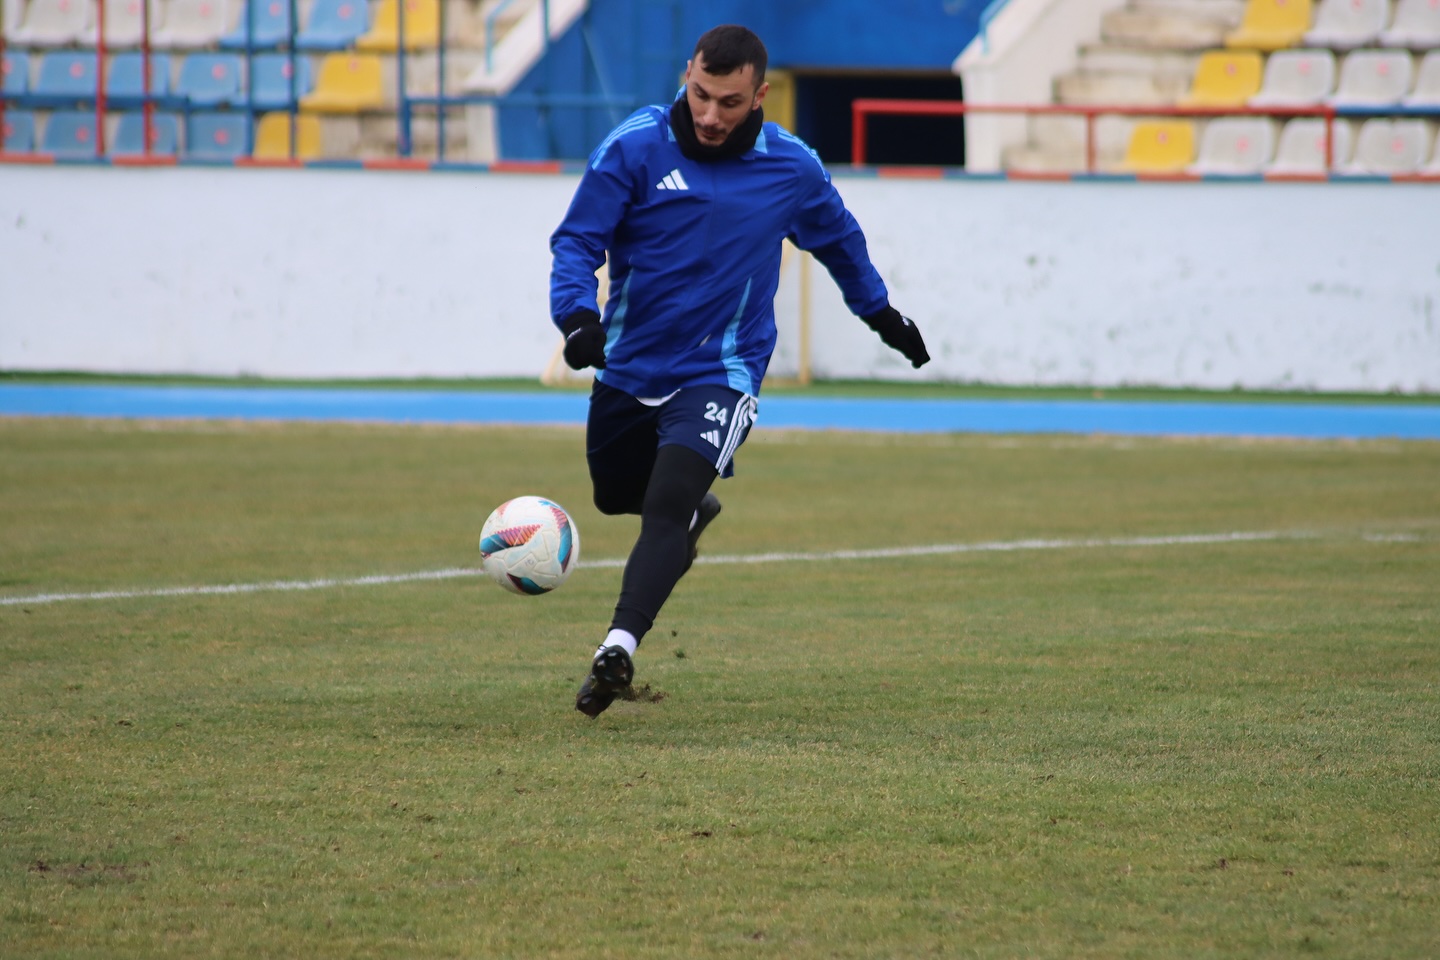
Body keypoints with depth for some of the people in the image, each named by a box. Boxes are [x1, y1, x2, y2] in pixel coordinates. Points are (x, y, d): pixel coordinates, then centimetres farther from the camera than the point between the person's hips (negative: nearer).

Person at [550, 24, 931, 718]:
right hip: (629, 366, 3)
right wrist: (577, 314, -30)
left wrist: (881, 313, 30)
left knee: (667, 505, -23)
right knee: (615, 496, 21)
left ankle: (618, 650, -31)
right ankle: (694, 511, 55)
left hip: (719, 373, -3)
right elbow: (578, 239, -10)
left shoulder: (793, 168, -5)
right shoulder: (634, 146, -11)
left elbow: (837, 237, 16)